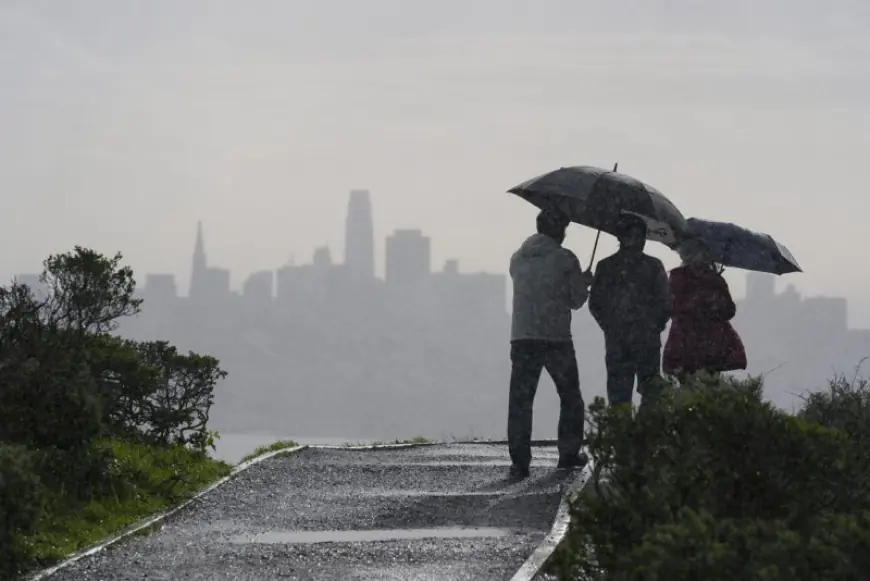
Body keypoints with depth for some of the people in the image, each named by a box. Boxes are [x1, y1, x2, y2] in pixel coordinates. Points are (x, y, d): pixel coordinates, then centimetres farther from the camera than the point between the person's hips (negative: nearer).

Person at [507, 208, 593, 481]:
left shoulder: (517, 259, 11)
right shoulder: (564, 259, -4)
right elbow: (577, 300, -1)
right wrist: (584, 282, 22)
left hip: (522, 338, 3)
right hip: (556, 338, -3)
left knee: (520, 400, -1)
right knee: (570, 398, 15)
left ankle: (519, 461, -10)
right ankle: (568, 454, 17)